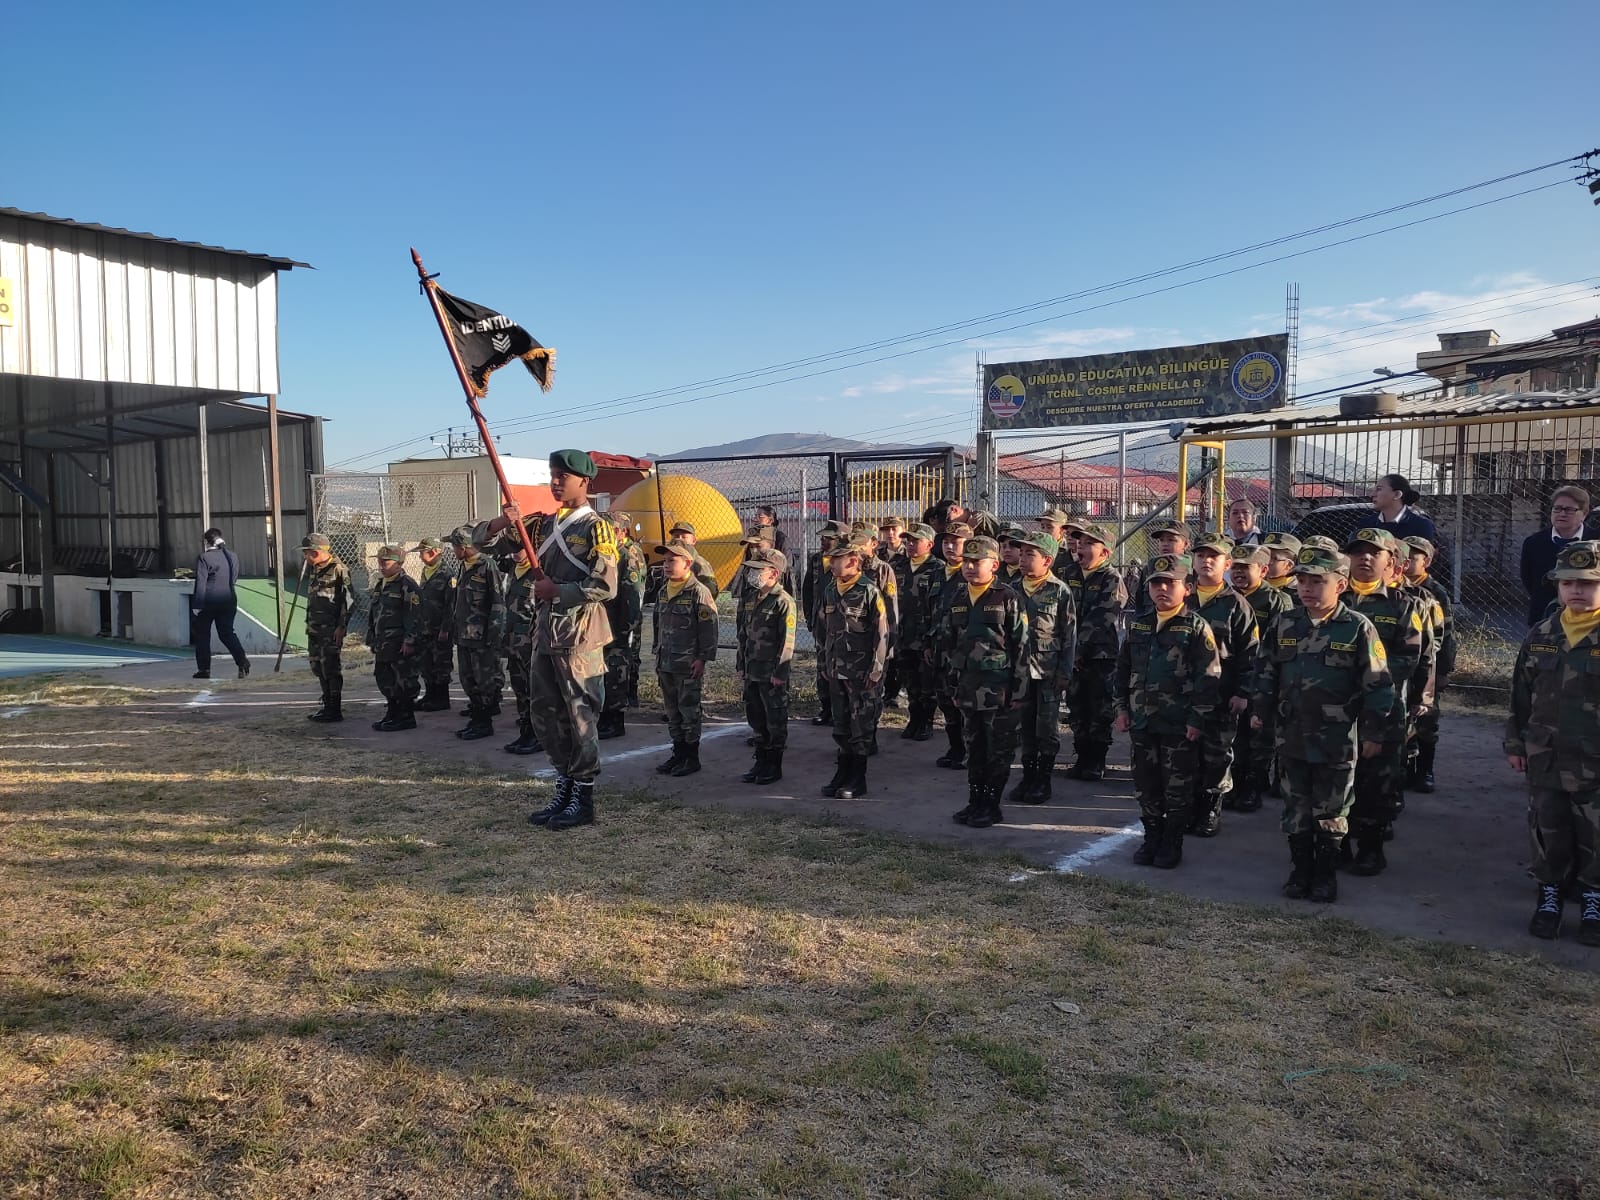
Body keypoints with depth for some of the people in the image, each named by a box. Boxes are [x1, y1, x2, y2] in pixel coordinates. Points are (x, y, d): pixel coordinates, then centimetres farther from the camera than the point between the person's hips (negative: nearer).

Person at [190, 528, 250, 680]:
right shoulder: (233, 556, 6)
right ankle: (242, 660, -11)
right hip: (228, 600, 5)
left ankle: (204, 669, 11)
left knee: (202, 635, 9)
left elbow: (200, 583, -13)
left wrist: (197, 605, -11)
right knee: (227, 633, 10)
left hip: (208, 601, -5)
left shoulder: (204, 557, -11)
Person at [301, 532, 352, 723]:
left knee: (331, 668, -5)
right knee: (318, 667, 13)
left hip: (331, 629, -9)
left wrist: (341, 626, -18)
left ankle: (335, 710, 1)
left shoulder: (339, 570, -13)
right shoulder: (313, 569, 14)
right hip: (314, 628, 9)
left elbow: (349, 600, -15)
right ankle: (328, 705, 23)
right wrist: (309, 623, 21)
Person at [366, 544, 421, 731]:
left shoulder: (407, 586, -11)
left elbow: (414, 617, -16)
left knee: (403, 681, -3)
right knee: (384, 679, 14)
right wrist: (372, 640, 20)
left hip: (401, 644, -9)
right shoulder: (379, 585, 17)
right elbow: (372, 614, 24)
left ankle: (406, 717, 4)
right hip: (383, 644, 9)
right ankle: (392, 713, 25)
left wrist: (410, 641, -20)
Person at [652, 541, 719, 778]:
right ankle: (678, 752, 23)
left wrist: (702, 658, -16)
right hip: (666, 664, 8)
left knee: (689, 712, 0)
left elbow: (708, 628, -13)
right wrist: (658, 656, 18)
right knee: (673, 712, 13)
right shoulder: (664, 592, 13)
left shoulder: (699, 592, -11)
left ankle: (692, 757, 9)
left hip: (688, 664, -8)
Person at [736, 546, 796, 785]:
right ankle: (761, 760, 27)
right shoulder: (749, 598, 10)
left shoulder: (783, 601, -13)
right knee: (755, 718, 15)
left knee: (775, 720, 3)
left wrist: (779, 672, -17)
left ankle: (774, 765, 13)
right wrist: (741, 665, 15)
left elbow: (787, 641, -15)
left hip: (772, 672, -7)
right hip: (752, 670, 8)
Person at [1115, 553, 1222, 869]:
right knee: (1146, 784, 12)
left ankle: (1172, 843, 19)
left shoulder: (1197, 627, -8)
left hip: (1179, 724, -5)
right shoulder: (1137, 624, 7)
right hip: (1141, 721, 5)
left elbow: (1209, 677, -11)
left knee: (1177, 786, 6)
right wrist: (1122, 707, 8)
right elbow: (1123, 668, 13)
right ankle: (1151, 837, 27)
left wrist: (1198, 719, -14)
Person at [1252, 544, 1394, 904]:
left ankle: (1326, 874, 24)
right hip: (1291, 736, 3)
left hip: (1337, 741, -3)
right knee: (1296, 811, 12)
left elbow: (1379, 685, -6)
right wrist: (1260, 710, 5)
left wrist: (1374, 732, -7)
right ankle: (1301, 870, 26)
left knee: (1331, 814, 9)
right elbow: (1267, 671, 12)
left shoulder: (1358, 628, -9)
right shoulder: (1284, 624, 2)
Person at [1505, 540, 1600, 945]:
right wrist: (1515, 743, 9)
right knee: (1548, 831, 12)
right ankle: (1550, 894, 29)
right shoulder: (1540, 635, 2)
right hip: (1545, 757, 3)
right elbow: (1521, 694, 9)